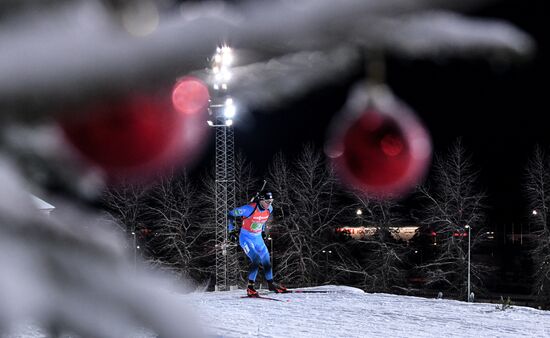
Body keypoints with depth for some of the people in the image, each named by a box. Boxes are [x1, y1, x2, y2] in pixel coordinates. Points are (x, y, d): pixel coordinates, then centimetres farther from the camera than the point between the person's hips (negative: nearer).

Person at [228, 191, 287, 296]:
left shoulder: (269, 209, -7)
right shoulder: (250, 209, -26)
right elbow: (231, 214, -15)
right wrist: (232, 230, -15)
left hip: (258, 238, 7)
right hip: (246, 238, -7)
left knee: (266, 260, 10)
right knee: (256, 260, -22)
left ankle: (271, 284, 30)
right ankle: (250, 288, -15)